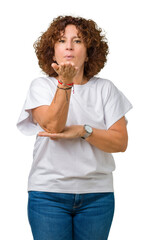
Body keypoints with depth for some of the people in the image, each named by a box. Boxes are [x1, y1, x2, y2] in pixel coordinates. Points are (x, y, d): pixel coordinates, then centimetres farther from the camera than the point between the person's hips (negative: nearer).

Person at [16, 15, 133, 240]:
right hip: (48, 193, -1)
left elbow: (121, 142, -1)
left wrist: (82, 131, -14)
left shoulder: (105, 88, 6)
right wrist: (65, 82, -23)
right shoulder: (41, 85, 3)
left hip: (97, 195, 2)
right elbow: (53, 126, -15)